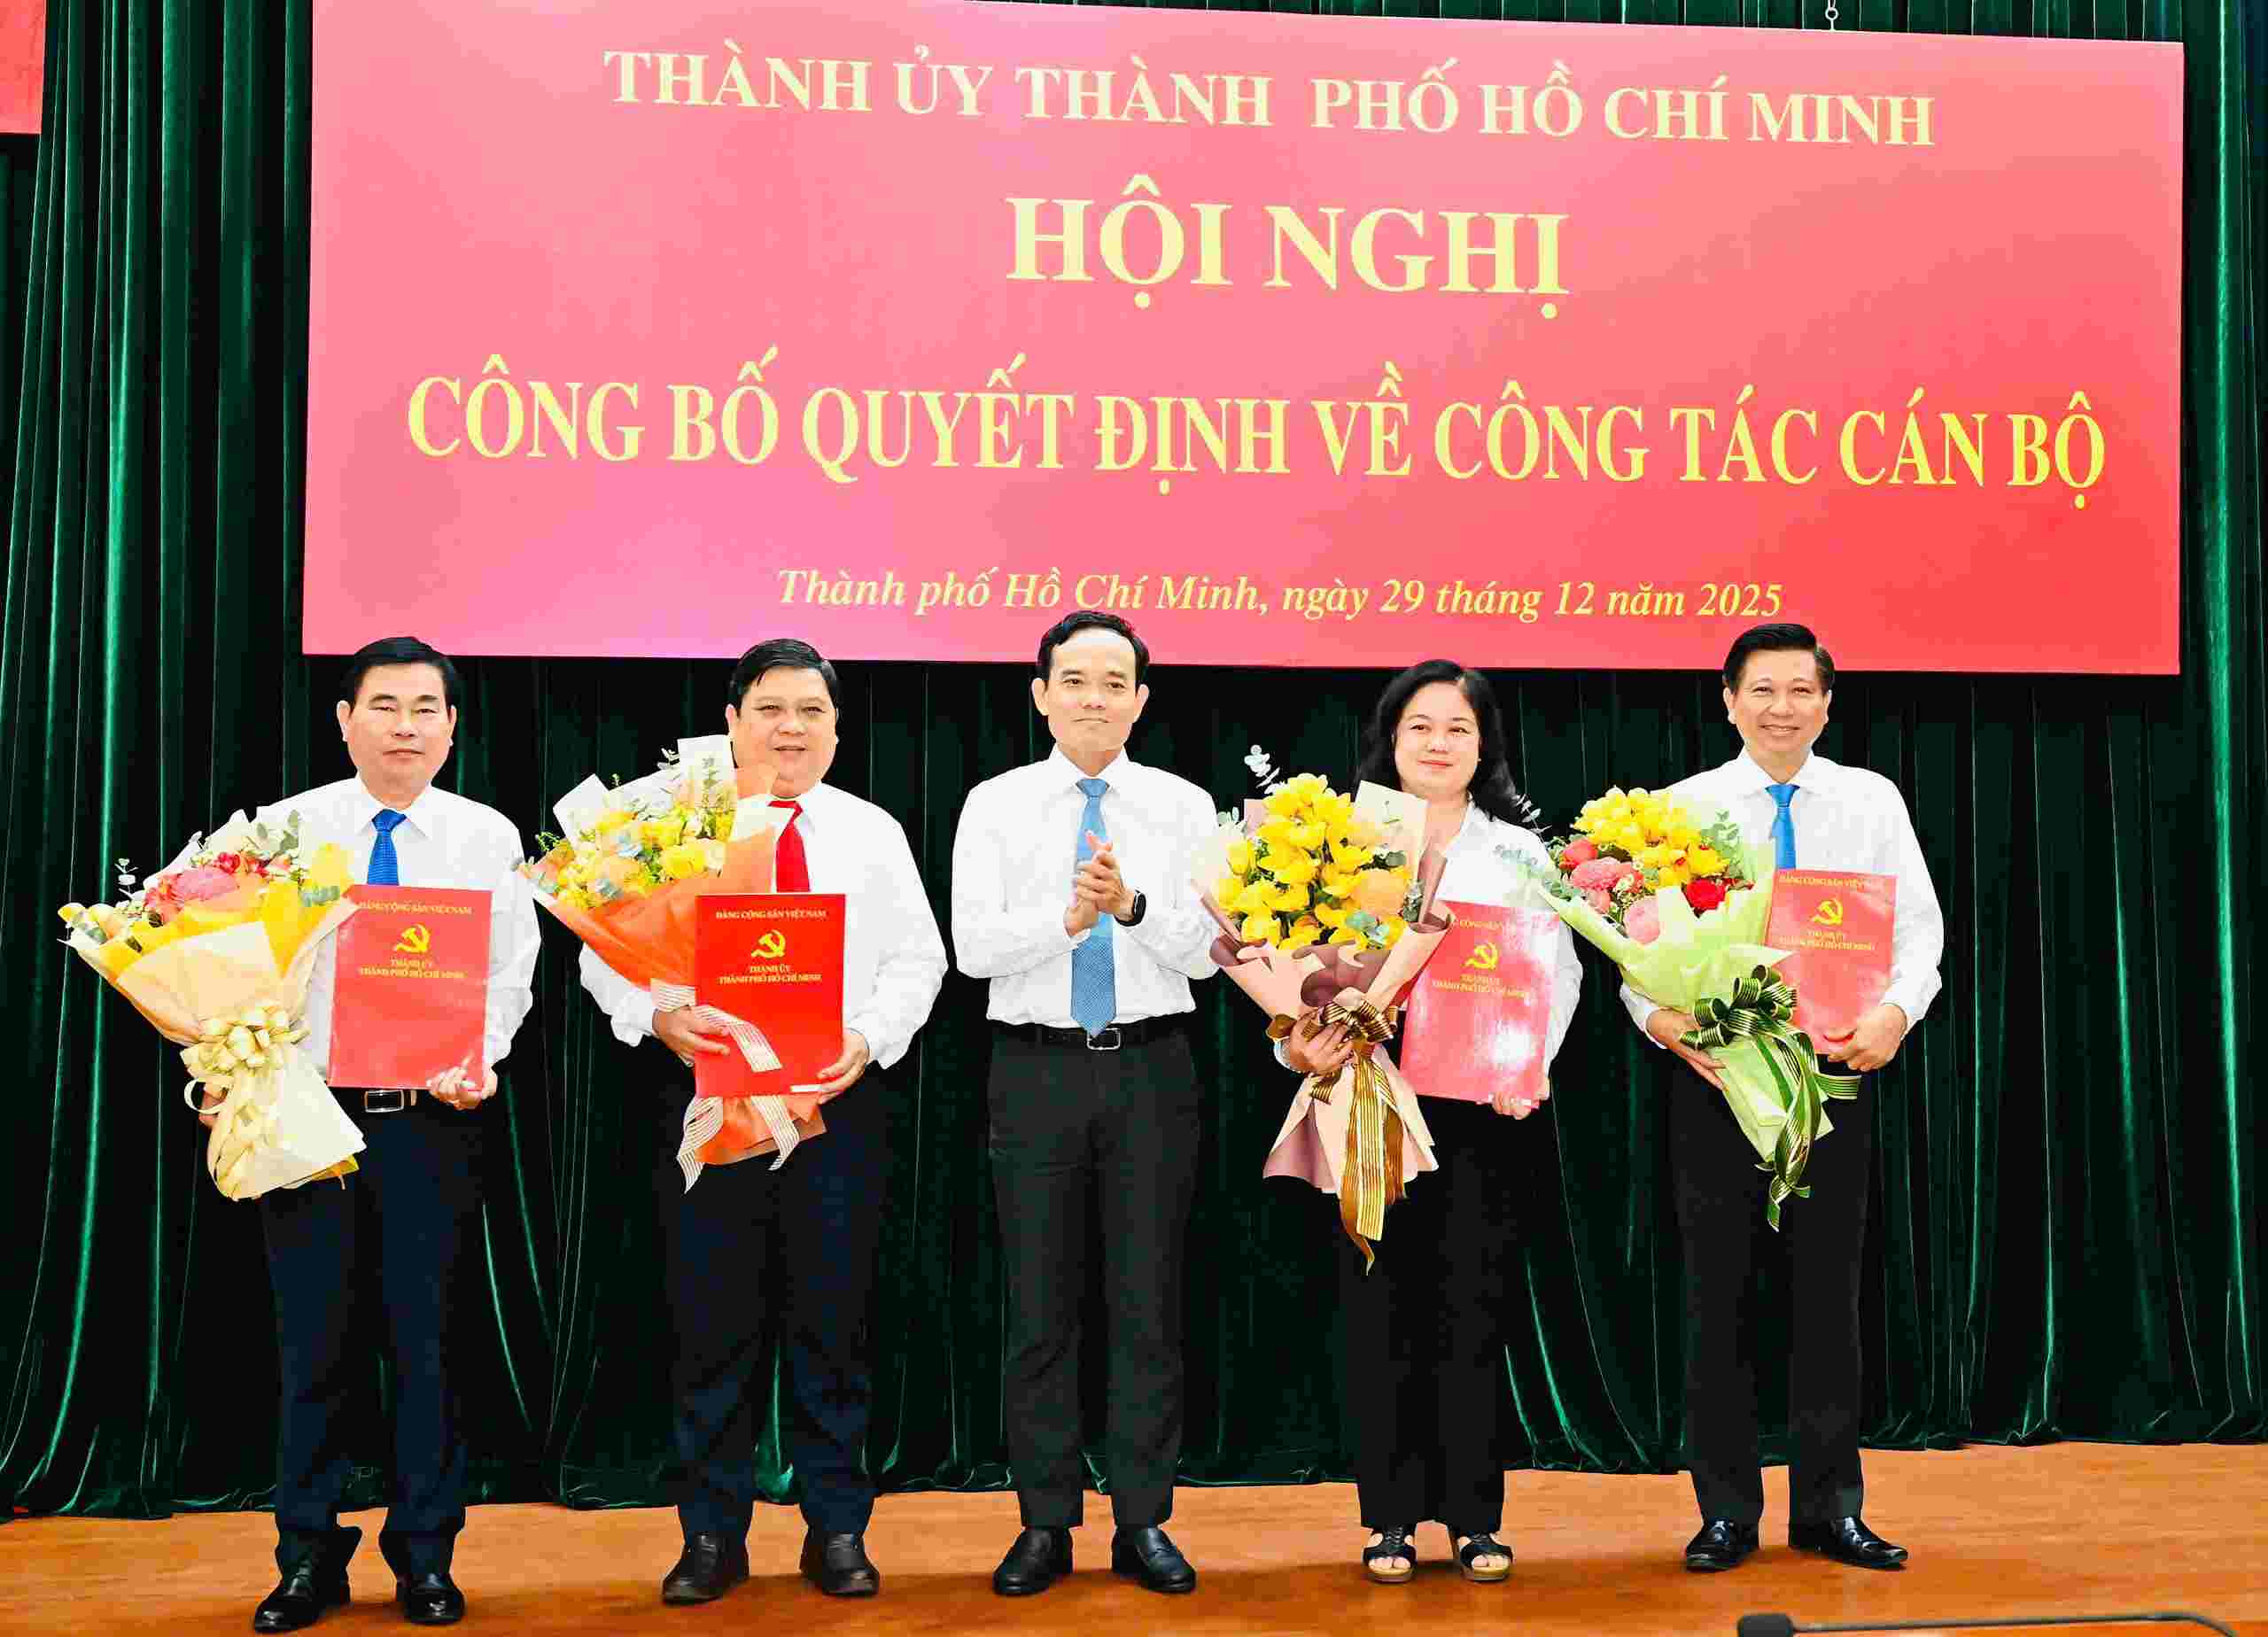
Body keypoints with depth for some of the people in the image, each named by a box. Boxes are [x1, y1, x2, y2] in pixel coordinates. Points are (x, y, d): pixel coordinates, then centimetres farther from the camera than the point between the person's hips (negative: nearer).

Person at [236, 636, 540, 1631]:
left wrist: (477, 1059, -15)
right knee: (311, 1340, 6)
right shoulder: (284, 828, 4)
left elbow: (509, 973, 3)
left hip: (432, 1114, 0)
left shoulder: (487, 836, 5)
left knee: (428, 1338, 5)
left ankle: (425, 1554, 19)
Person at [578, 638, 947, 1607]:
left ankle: (837, 1529, 18)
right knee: (712, 1323, 4)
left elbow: (915, 960, 7)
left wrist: (870, 1037, -11)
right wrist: (657, 1014, -18)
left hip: (838, 1096, 1)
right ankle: (712, 1535, 16)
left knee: (831, 1324, 6)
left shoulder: (872, 833, 11)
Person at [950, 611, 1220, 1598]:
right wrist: (1068, 916, -23)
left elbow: (1203, 950, -4)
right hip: (1039, 1070, 0)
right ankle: (1045, 1525, 16)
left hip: (1151, 1071, 0)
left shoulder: (1183, 807, 5)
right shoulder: (996, 806, 3)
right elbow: (973, 945, -8)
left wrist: (1133, 904, -21)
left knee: (1148, 1305, 5)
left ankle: (1143, 1523, 16)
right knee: (1040, 1307, 6)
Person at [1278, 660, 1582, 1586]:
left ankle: (1475, 1517, 14)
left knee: (1473, 1309, 3)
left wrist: (1529, 1065, -10)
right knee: (1381, 1308, 4)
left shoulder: (1520, 852, 10)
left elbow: (1559, 975, 5)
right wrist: (1304, 1045, -17)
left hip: (1481, 1103, 1)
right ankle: (1392, 1518, 14)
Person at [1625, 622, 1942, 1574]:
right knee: (1716, 1296, 5)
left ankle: (1830, 1508, 20)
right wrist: (1659, 1015, -22)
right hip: (1715, 1067, -1)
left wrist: (1895, 1012, -18)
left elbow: (1920, 927, 1)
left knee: (1829, 1293, 8)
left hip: (1835, 1067, 1)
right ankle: (1727, 1511, 17)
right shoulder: (1682, 807, 2)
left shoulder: (1872, 801, 5)